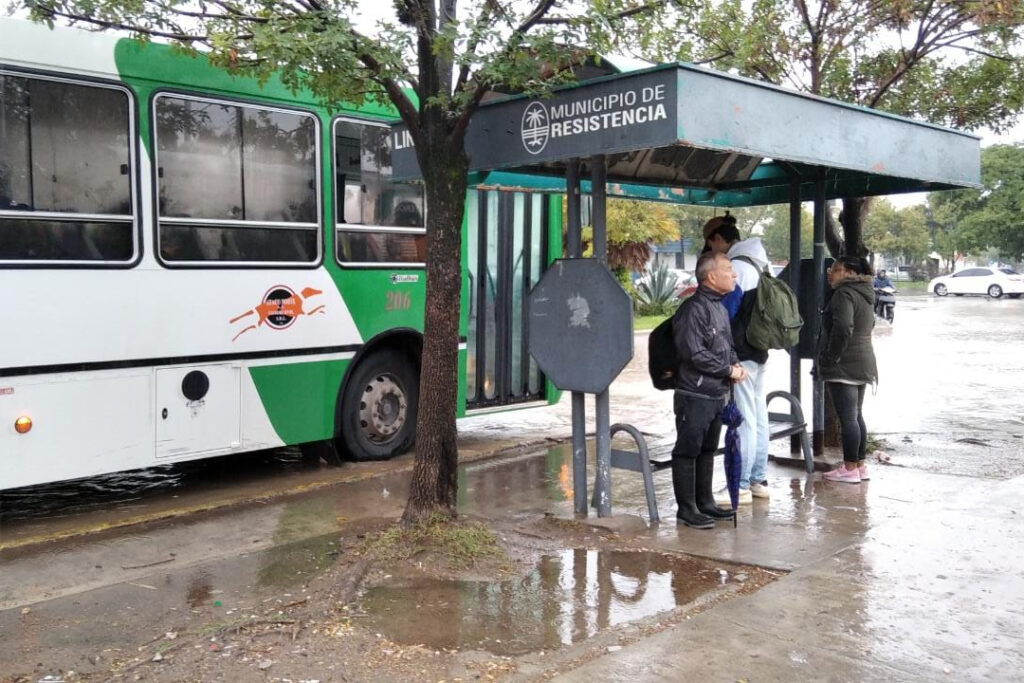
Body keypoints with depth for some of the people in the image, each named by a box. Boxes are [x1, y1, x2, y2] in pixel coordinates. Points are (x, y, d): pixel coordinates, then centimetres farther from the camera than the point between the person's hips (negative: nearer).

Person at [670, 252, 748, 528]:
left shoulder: (720, 308, 14)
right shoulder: (693, 309, -16)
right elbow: (694, 353, -22)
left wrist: (736, 364, 4)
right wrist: (728, 370, -14)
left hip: (717, 394, 10)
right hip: (695, 394, -9)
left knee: (708, 450, 17)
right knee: (687, 451, 0)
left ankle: (704, 502, 27)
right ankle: (686, 508, 8)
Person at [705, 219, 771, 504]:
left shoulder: (736, 267, -14)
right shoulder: (757, 266, 16)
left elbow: (727, 311, -16)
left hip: (741, 354, -10)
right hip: (759, 352, 10)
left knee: (743, 419, -7)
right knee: (758, 417, 13)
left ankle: (741, 486, -4)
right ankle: (758, 480, 20)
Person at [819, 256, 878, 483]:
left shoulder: (844, 294, -15)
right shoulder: (864, 294, 17)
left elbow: (843, 328, -28)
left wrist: (831, 358, -18)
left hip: (844, 366, -10)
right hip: (863, 363, 10)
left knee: (847, 417, -6)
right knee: (857, 415, 15)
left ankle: (850, 468, -3)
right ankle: (860, 465, 22)